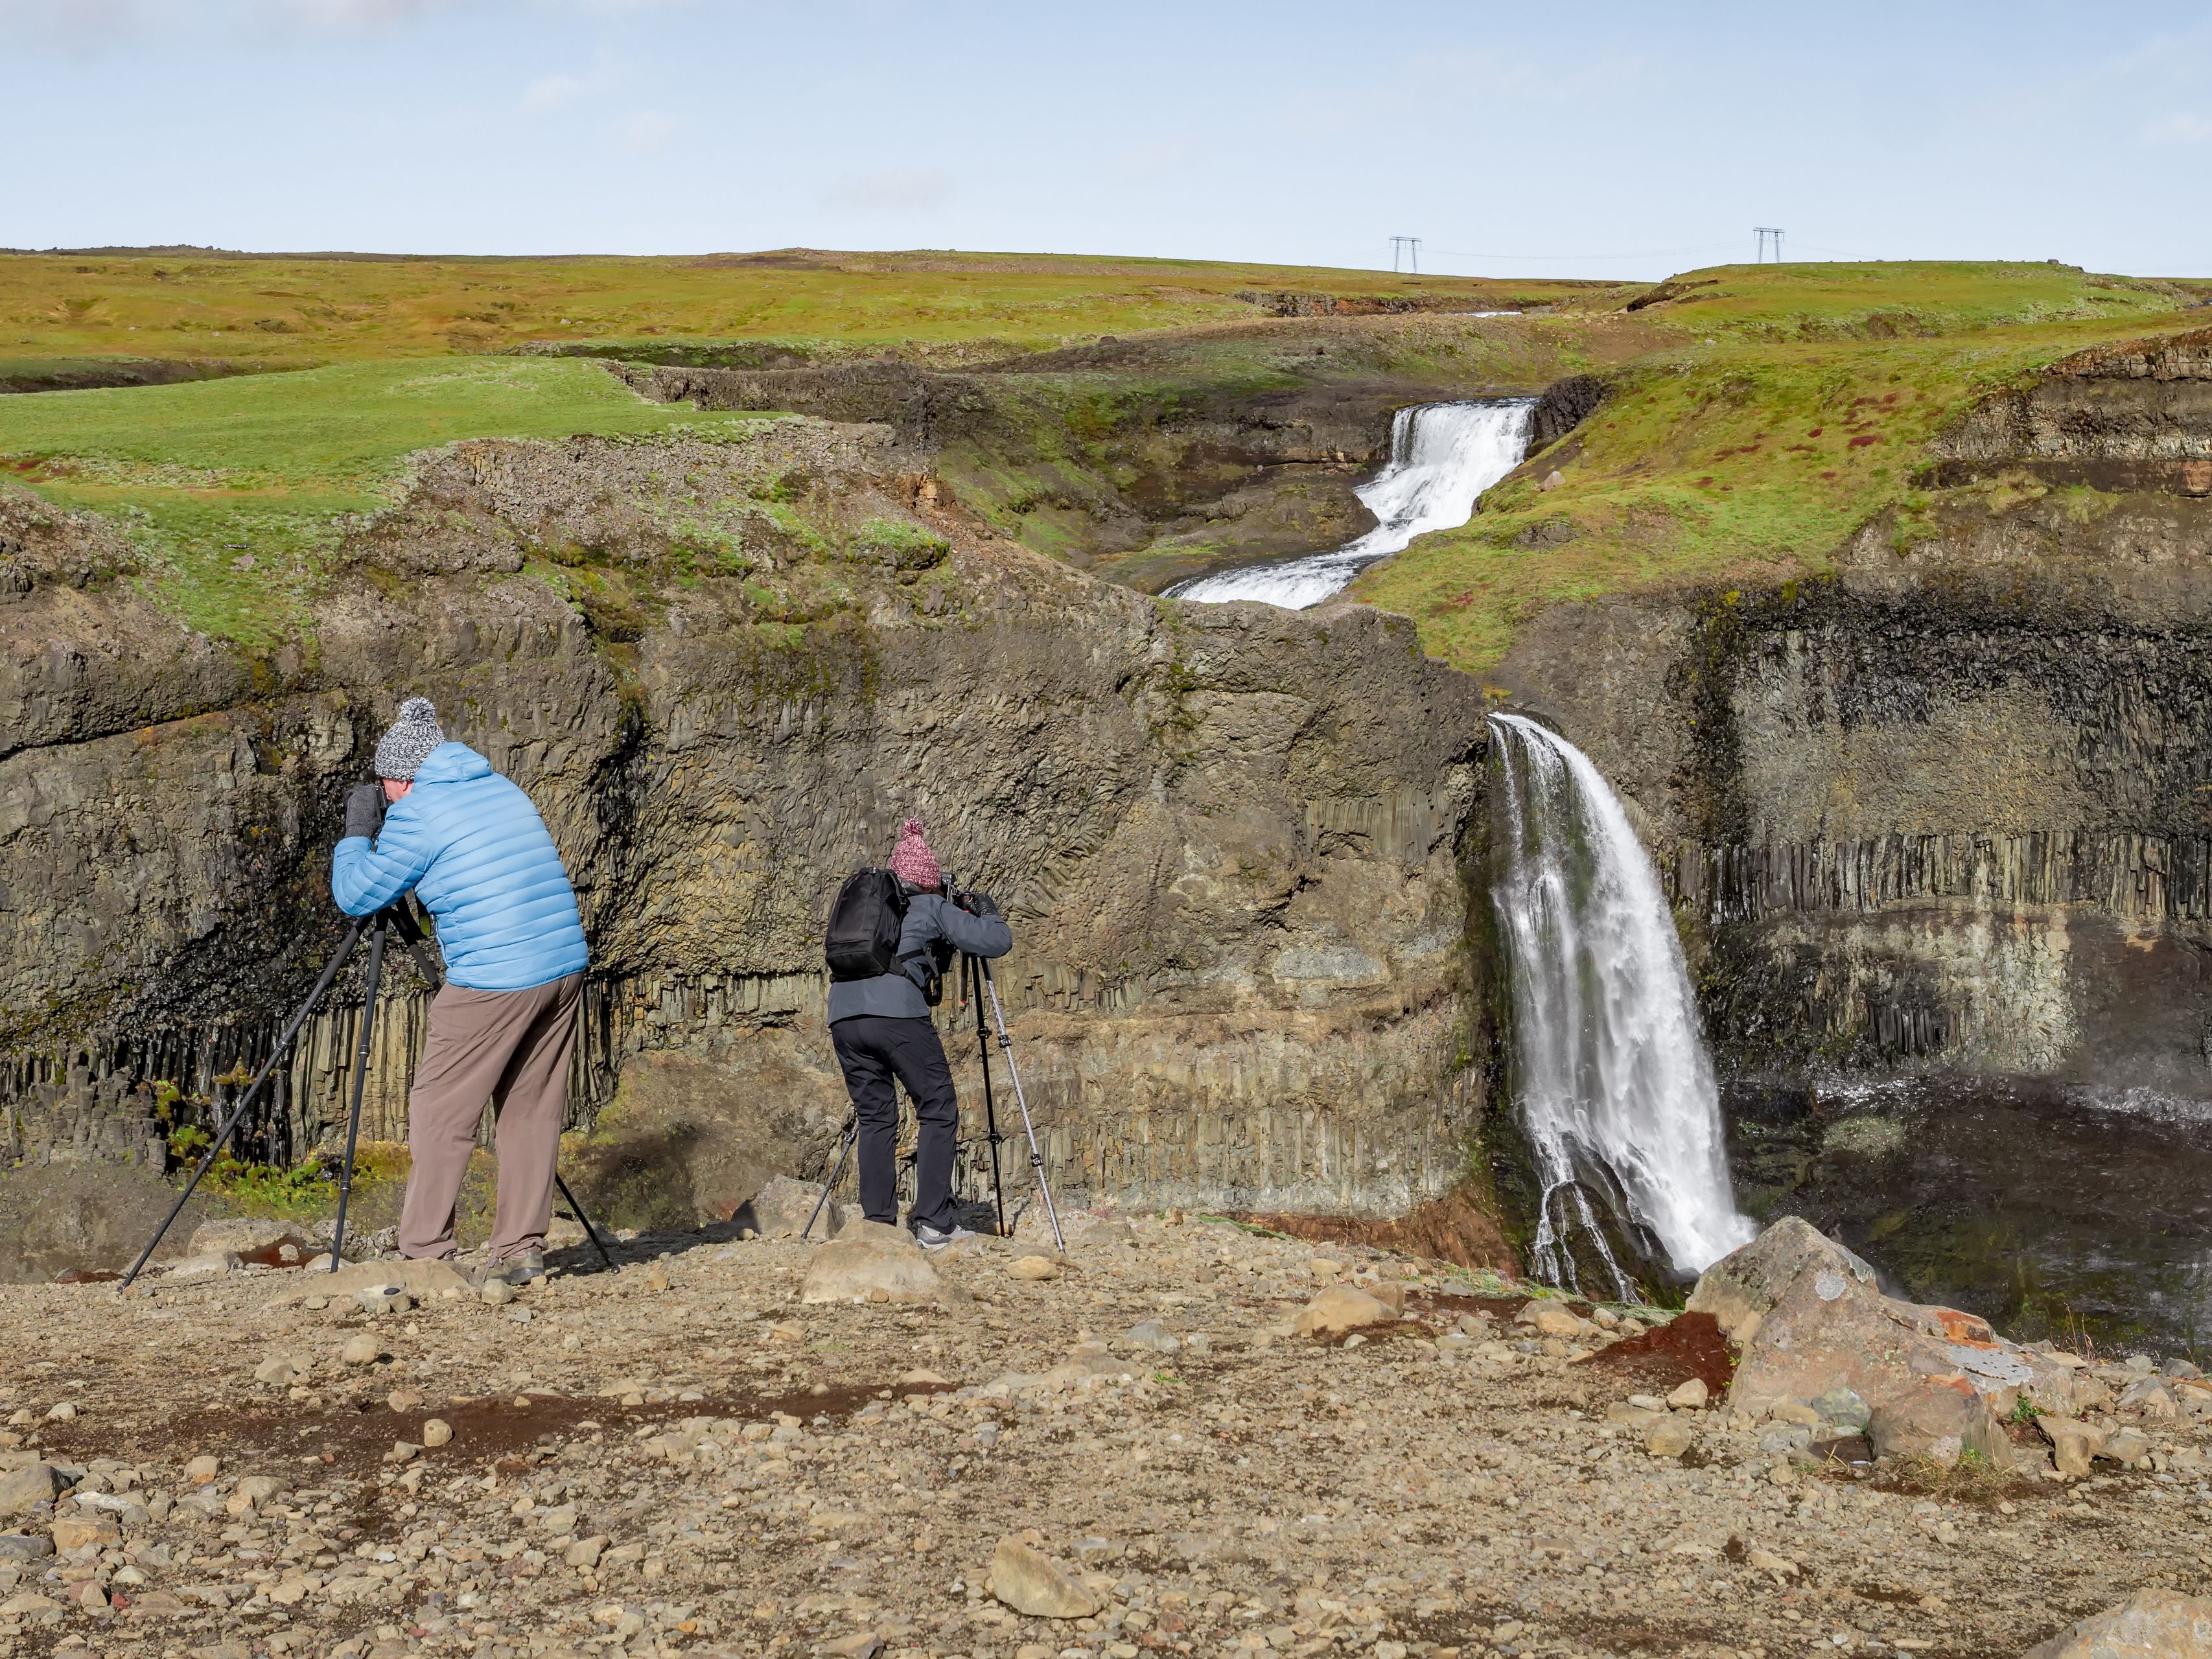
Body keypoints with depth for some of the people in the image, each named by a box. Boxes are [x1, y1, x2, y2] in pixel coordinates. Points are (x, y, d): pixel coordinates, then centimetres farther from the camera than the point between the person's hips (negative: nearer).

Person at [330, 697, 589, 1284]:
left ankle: (423, 1257, 5)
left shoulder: (416, 815, -4)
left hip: (494, 982, -7)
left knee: (439, 1113, 3)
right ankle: (522, 1250, 13)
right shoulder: (504, 790, 17)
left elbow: (355, 896, 4)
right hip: (566, 969, 7)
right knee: (532, 1111, 12)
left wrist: (358, 829, 18)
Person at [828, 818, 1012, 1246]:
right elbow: (999, 942, 8)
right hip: (897, 1010, -5)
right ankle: (934, 1223, -2)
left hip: (843, 1013, 5)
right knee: (938, 1111, 5)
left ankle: (878, 1222, 8)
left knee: (875, 1118, 14)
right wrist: (988, 912, 29)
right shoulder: (934, 907, 14)